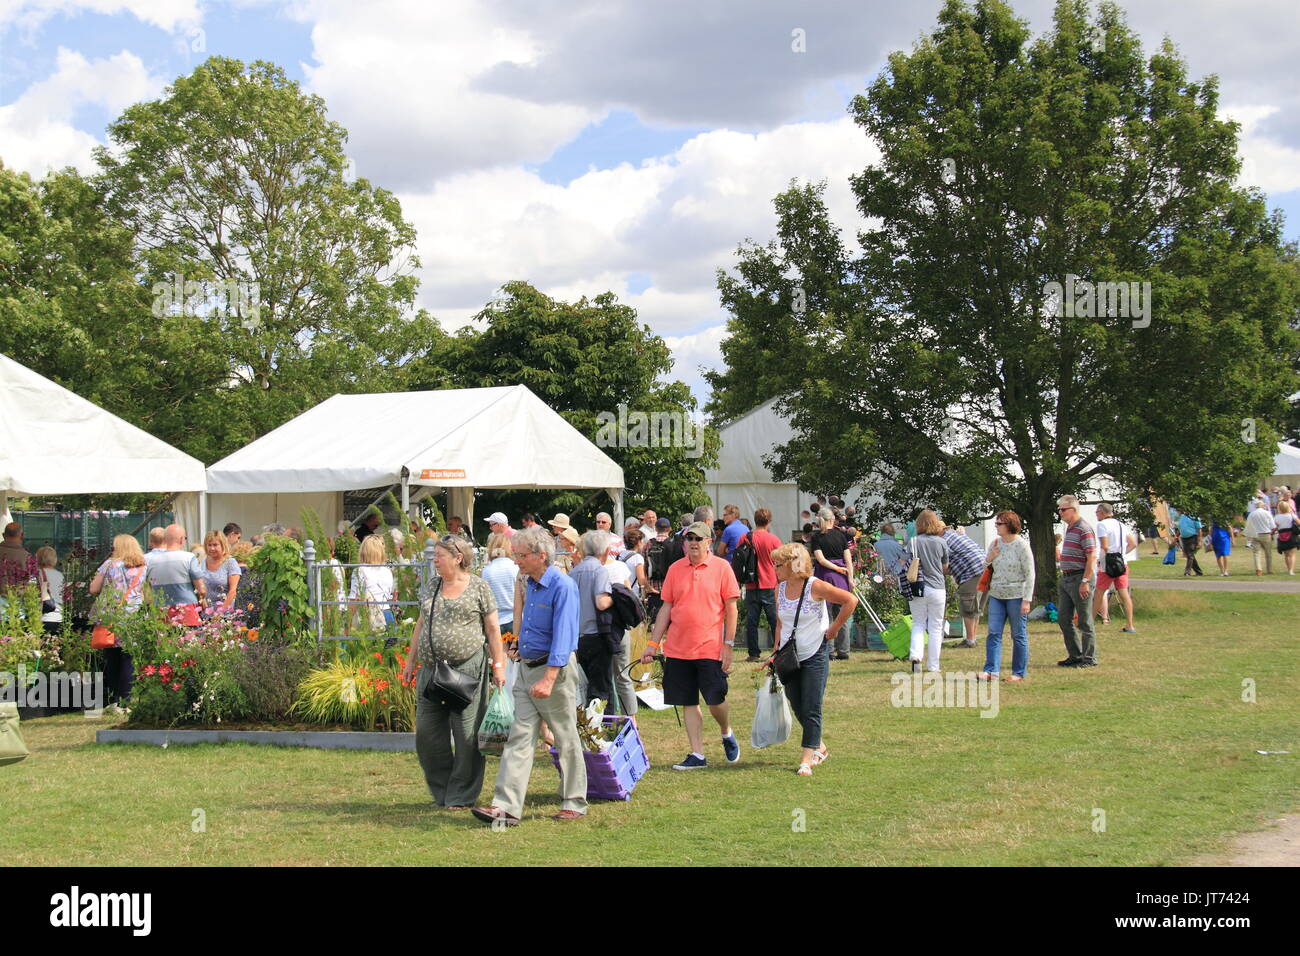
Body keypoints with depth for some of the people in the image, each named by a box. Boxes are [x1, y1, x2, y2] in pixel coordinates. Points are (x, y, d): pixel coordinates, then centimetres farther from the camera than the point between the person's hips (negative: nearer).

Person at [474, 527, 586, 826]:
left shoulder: (562, 586, -16)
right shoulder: (530, 584, 11)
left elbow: (562, 637, -23)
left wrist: (548, 679, -29)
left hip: (555, 669, -8)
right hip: (526, 667, 8)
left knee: (566, 738, 4)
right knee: (520, 736, 0)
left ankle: (574, 803, 16)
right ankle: (507, 806, -4)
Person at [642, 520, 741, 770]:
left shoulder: (721, 567, -2)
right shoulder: (675, 569, 7)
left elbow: (731, 607, -2)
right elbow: (666, 608, 11)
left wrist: (728, 645, -7)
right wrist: (653, 643, 6)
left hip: (710, 648, -3)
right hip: (678, 650, 3)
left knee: (715, 701, -2)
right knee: (689, 703, 5)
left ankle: (726, 734, 28)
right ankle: (697, 755, 12)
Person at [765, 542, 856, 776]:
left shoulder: (815, 587, -14)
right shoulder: (780, 589, 5)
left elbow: (850, 600, -17)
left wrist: (833, 629, -13)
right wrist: (776, 653, 8)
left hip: (814, 655, -6)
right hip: (789, 657, 7)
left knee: (811, 710, -6)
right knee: (798, 708, 12)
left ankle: (806, 760, -3)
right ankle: (820, 748, 30)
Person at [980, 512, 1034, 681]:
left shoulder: (1021, 545, -10)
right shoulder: (995, 543, 8)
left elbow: (1029, 574, -10)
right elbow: (986, 567, 19)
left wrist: (1027, 600, -15)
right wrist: (989, 558, -4)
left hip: (1016, 596, -6)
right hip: (997, 595, 6)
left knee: (1019, 635, 3)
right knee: (993, 633, 0)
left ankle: (1019, 673, 10)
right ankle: (991, 670, 0)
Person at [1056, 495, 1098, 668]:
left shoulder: (1084, 529, -13)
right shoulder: (1069, 528, 16)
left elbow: (1092, 558, -19)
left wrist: (1085, 582, -22)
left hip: (1080, 579, -10)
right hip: (1066, 579, 10)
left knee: (1084, 621, -2)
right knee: (1063, 618, 11)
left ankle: (1089, 658, 6)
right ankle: (1075, 656, 19)